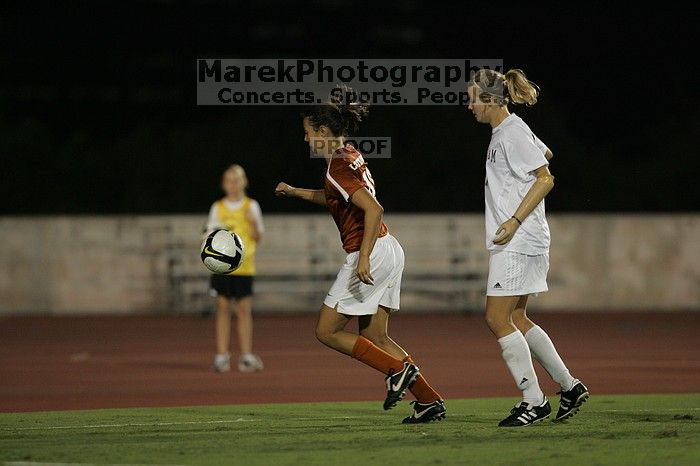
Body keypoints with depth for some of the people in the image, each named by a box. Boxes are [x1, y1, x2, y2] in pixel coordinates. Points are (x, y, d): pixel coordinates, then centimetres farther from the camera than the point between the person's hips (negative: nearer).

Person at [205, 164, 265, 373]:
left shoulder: (251, 206, 5)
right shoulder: (217, 208, 6)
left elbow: (258, 238, 4)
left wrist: (254, 224, -15)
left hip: (244, 266, 0)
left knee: (244, 310, -1)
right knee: (223, 308, 0)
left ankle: (246, 356, 2)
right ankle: (222, 356, 2)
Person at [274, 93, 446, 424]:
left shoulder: (338, 167, -16)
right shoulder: (350, 155, 12)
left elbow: (373, 209, -27)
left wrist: (363, 258, -29)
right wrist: (295, 192, 31)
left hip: (372, 254, -9)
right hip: (389, 251, 9)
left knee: (327, 332, 1)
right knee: (374, 337, 12)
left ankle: (398, 370, -4)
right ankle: (429, 400, 8)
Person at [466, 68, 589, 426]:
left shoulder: (513, 134, -14)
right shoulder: (503, 132, 14)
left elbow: (546, 179, -18)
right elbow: (544, 153, 31)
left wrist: (515, 221, -23)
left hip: (519, 241, -10)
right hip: (511, 241, 10)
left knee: (498, 319, -10)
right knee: (515, 319, 12)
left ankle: (534, 400, -7)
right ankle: (569, 386, 17)